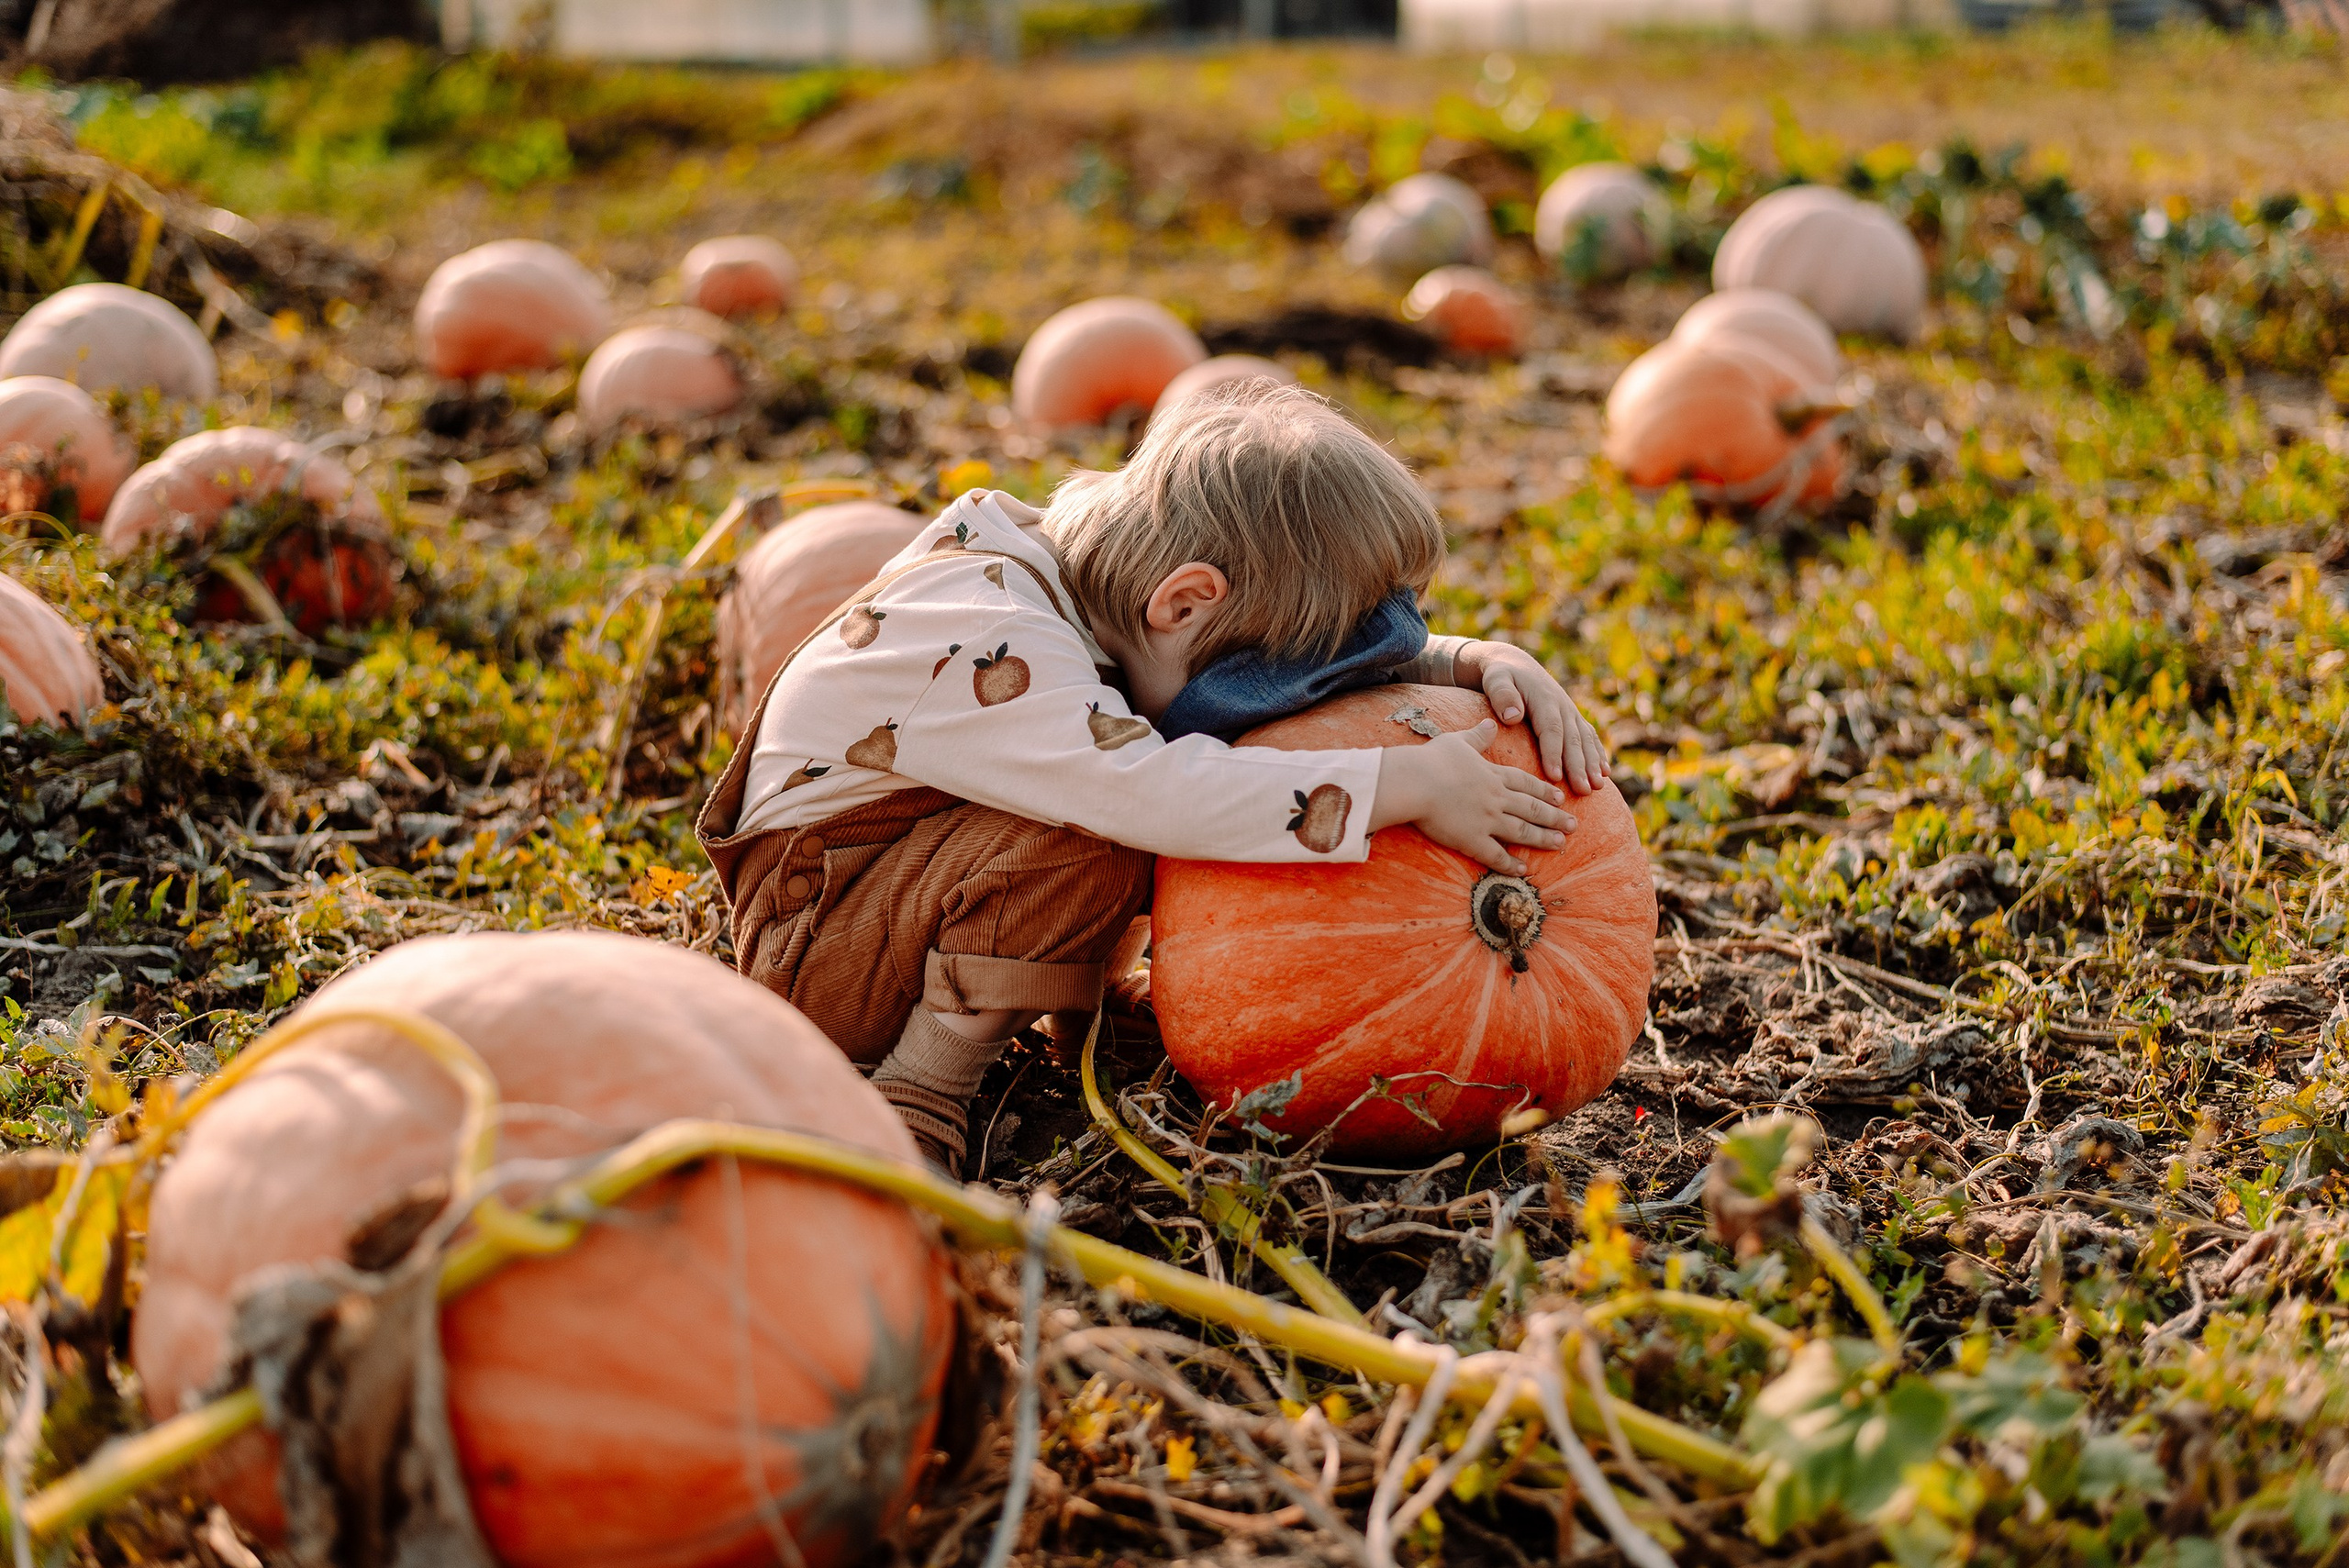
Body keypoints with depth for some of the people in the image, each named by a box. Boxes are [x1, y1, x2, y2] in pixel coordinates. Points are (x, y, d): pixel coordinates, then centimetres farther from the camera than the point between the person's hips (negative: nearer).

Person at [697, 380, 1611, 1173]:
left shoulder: (1110, 585, -7)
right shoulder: (997, 647, -33)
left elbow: (1368, 655, 5)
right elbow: (1152, 788, -47)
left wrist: (1480, 664, -13)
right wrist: (1406, 787, -44)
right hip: (809, 941, -9)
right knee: (1090, 840, -33)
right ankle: (921, 1088, -22)